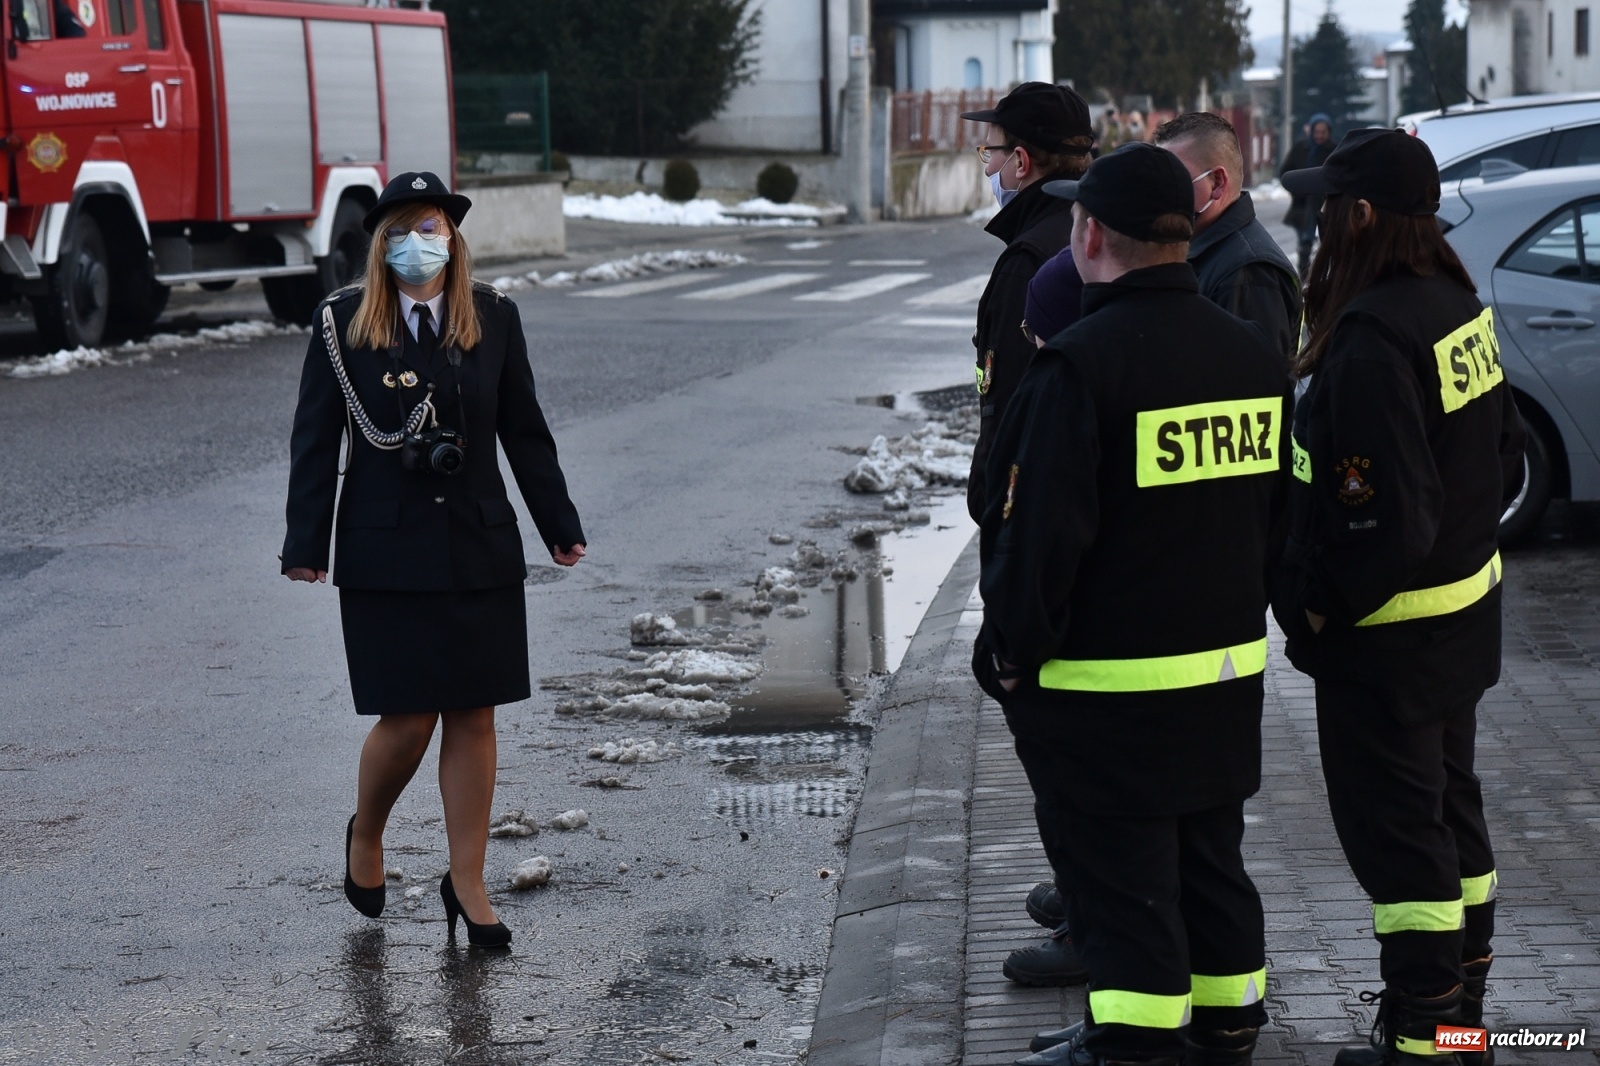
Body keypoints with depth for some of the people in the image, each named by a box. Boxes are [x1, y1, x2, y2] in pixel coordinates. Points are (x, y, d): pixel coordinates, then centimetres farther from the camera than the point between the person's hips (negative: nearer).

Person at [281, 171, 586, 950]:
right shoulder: (344, 323, -3)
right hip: (386, 555, -2)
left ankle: (467, 883, 16)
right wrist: (306, 546, -8)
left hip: (479, 549, 3)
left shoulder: (492, 319, 3)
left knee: (473, 716, 5)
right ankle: (366, 834, 28)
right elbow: (315, 440, -3)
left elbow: (525, 432, 8)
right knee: (407, 719, -3)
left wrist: (559, 526, 6)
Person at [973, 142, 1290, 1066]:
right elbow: (1279, 511, 13)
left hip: (1108, 686, -7)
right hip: (1230, 670, 7)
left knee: (1122, 879, 2)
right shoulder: (1256, 356, 5)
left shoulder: (1080, 363, -19)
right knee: (1213, 864, 19)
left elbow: (1041, 532, -20)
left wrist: (1013, 651, -8)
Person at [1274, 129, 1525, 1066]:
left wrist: (1319, 604, -16)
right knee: (1452, 812, 20)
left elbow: (1386, 516, -28)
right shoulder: (1460, 305, 3)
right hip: (1465, 612, 10)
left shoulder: (1372, 336, -26)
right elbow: (1505, 456, 13)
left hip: (1388, 635, -10)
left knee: (1397, 831, 1)